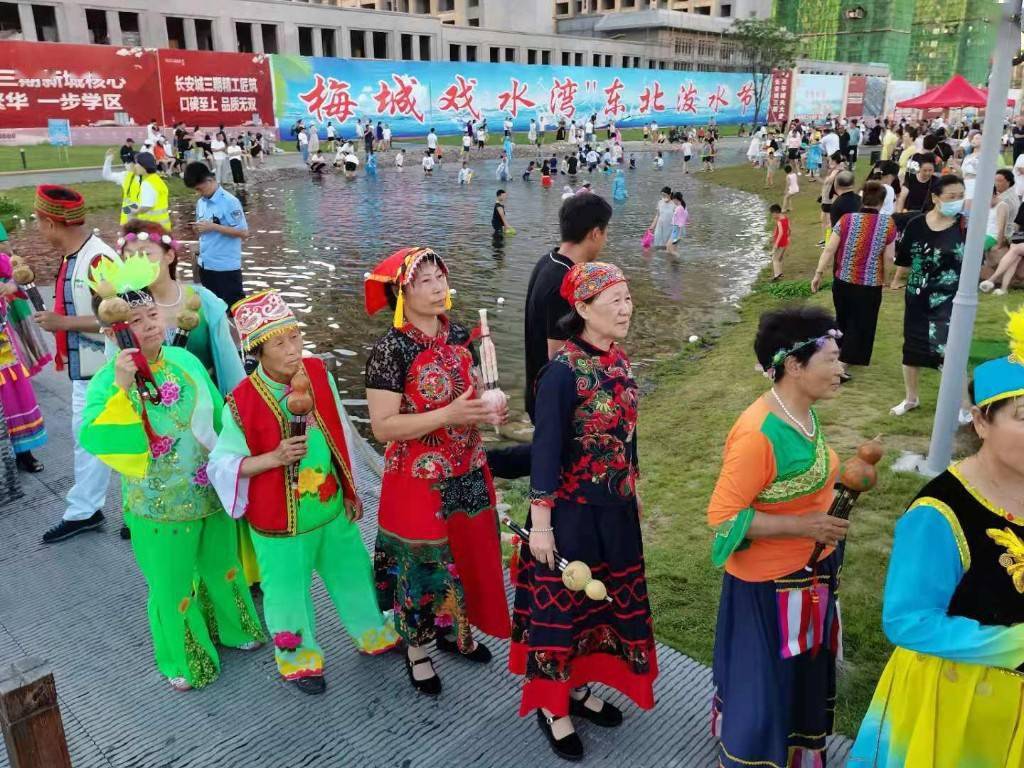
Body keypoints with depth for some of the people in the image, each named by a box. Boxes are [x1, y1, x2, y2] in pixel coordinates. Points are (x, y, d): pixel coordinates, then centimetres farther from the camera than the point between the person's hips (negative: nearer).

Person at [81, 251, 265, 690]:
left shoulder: (186, 360, -6)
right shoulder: (111, 379, -18)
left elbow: (219, 417, 6)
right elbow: (92, 438, -33)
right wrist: (120, 387, -42)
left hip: (212, 493, 4)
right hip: (161, 506, -4)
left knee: (221, 566, 24)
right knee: (173, 584, 15)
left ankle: (233, 628, 51)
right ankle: (184, 659, 40)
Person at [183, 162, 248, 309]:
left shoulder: (230, 202, -14)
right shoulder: (200, 203, 9)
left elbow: (243, 232, -17)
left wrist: (213, 226, -20)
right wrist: (198, 229, -4)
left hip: (226, 266, -7)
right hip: (205, 264, 7)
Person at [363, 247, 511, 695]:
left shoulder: (458, 335, 0)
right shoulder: (391, 351, -20)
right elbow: (382, 426, -21)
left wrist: (488, 410, -9)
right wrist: (448, 415, -29)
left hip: (467, 472, 6)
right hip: (419, 479, -6)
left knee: (467, 552, 20)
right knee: (424, 562, 9)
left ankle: (454, 630, 44)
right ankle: (417, 649, 34)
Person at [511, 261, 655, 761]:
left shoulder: (619, 360, 1)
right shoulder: (563, 371, -22)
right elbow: (545, 450, -20)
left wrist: (632, 493, 18)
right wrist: (541, 523, -18)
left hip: (615, 508, 8)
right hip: (572, 512, -7)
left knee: (604, 600, 20)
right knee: (562, 606, 9)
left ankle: (580, 688, 40)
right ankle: (552, 707, 29)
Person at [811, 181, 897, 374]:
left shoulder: (846, 219, -6)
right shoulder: (888, 224, -9)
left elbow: (829, 250, -9)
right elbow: (889, 259, -8)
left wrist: (818, 274, -2)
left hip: (842, 281, 3)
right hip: (870, 285, -3)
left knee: (843, 321, 23)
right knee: (860, 325, 8)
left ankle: (840, 356, 39)